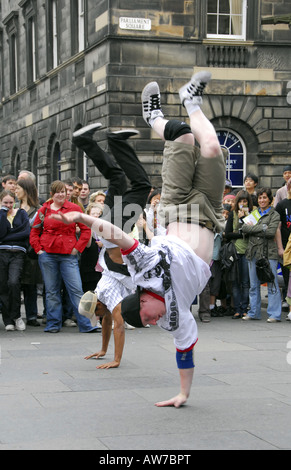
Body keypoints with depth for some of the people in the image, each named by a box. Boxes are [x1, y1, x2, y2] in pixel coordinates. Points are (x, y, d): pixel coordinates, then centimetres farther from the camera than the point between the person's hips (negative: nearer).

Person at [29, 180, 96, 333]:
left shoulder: (74, 208, 3)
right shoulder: (44, 210, 8)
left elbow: (86, 230, 4)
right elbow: (34, 232, 15)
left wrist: (77, 248, -3)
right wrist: (38, 249, 3)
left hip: (68, 255, -2)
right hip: (47, 255, 2)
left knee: (76, 290, -7)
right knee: (51, 291, 6)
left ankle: (85, 325, -4)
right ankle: (53, 324, 14)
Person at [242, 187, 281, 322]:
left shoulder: (274, 215, 3)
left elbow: (271, 232, -12)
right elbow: (244, 228, 3)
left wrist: (253, 228, -5)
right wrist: (260, 228, -9)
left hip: (268, 252, -5)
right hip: (253, 252, 5)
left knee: (272, 284, -6)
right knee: (254, 285, 8)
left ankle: (274, 314, -4)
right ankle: (254, 313, 15)